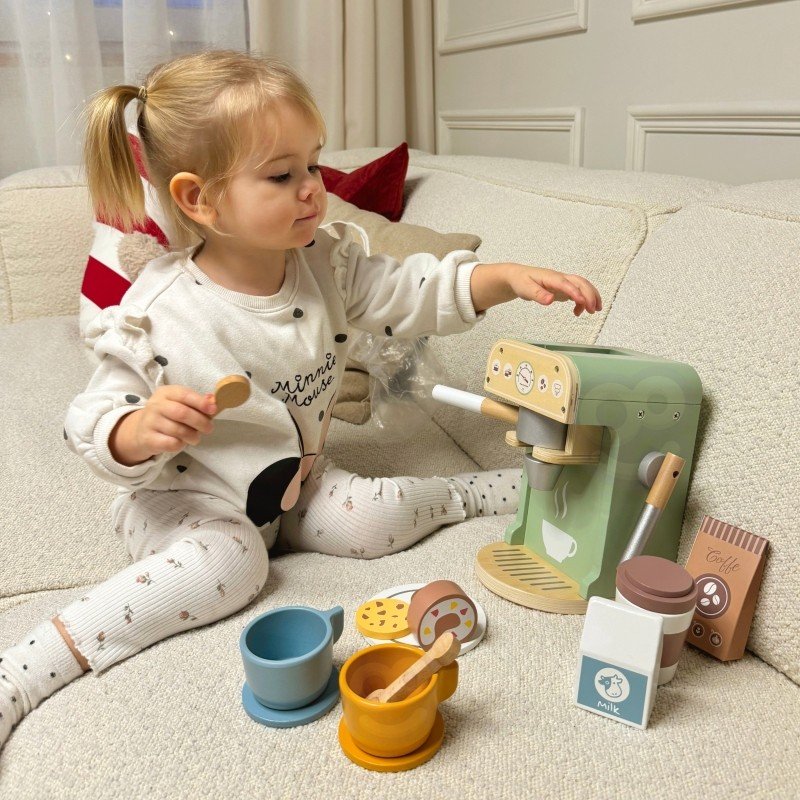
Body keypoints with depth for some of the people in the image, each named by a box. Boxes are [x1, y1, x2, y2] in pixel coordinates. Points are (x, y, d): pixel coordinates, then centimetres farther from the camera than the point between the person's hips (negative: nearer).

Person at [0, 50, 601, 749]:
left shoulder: (326, 264, -9)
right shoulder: (156, 316, -24)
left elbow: (416, 292, -5)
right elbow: (97, 426, -18)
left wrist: (509, 278, -20)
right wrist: (141, 429, -42)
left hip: (297, 479, 5)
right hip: (187, 499, -4)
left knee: (372, 522, -16)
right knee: (227, 563, -33)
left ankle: (475, 491, 14)